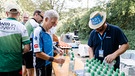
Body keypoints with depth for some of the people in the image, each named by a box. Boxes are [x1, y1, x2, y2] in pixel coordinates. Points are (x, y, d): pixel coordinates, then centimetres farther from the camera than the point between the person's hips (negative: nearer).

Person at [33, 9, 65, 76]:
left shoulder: (49, 31, 3)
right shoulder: (38, 31, -21)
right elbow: (38, 53, -25)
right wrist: (55, 60, -25)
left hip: (49, 63, 8)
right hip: (42, 65, -7)